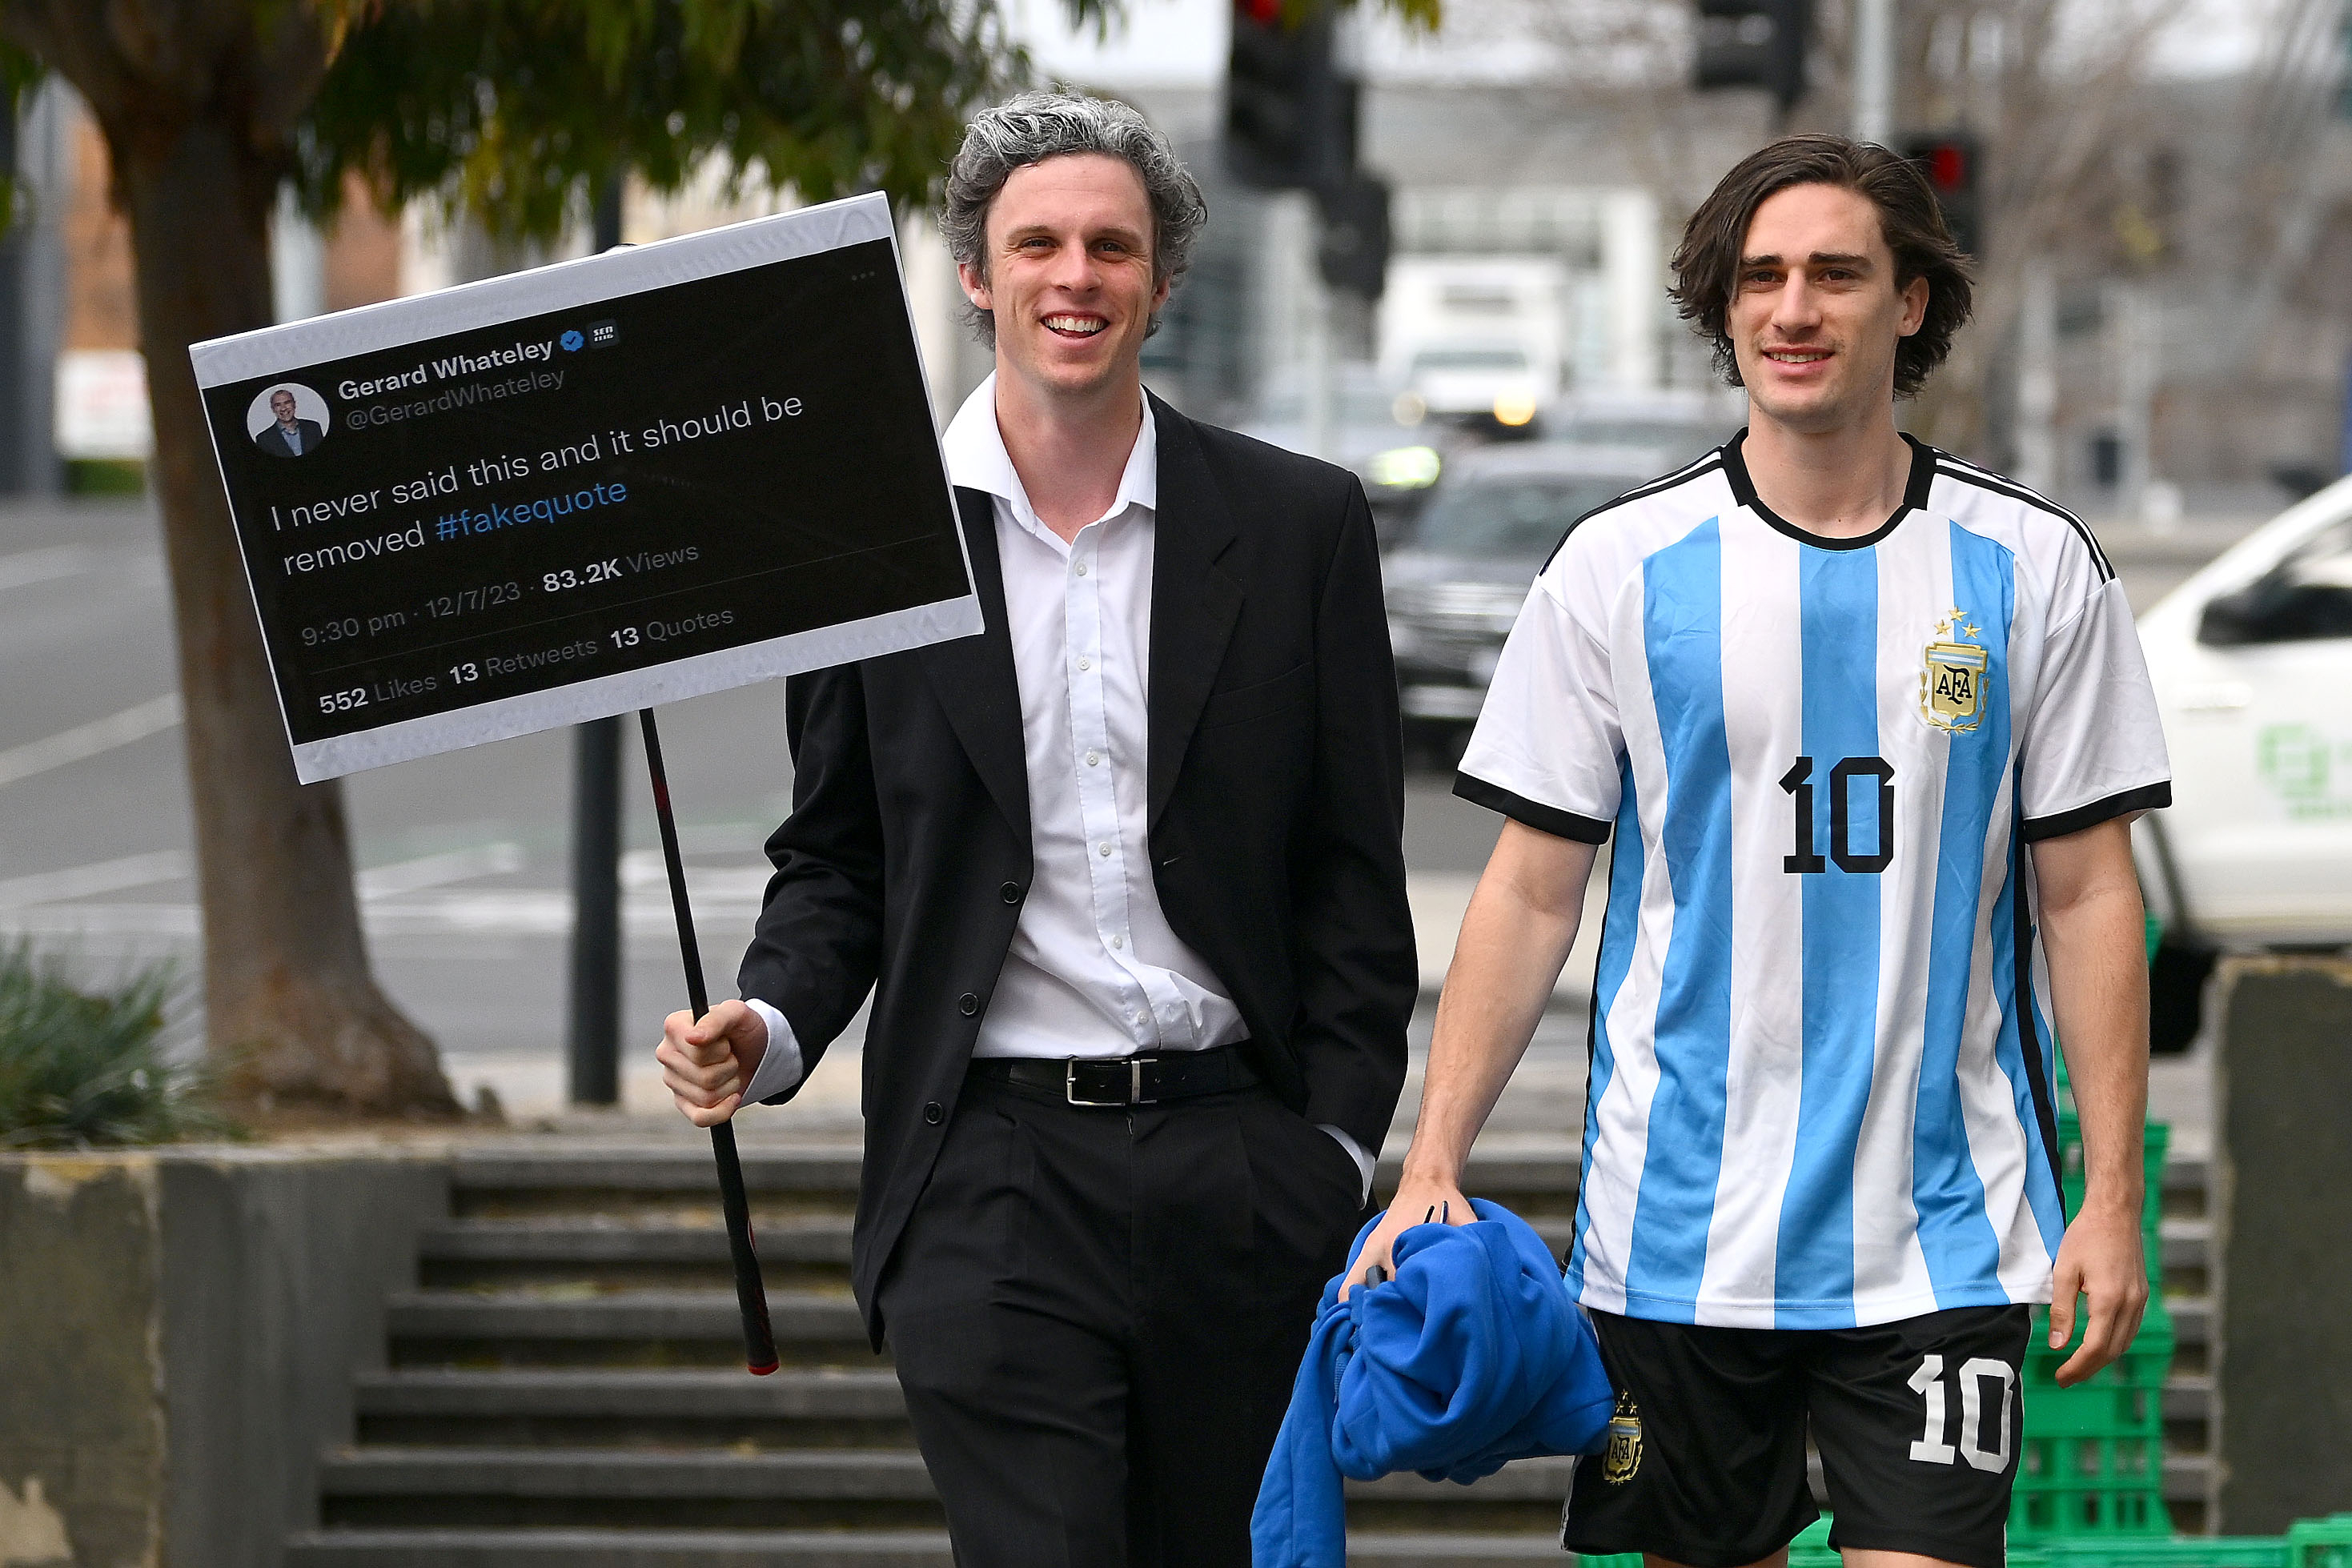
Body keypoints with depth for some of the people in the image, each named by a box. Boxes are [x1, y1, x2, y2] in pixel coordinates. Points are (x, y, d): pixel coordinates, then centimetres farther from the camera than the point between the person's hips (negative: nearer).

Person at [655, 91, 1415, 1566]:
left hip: (1237, 1169, 1)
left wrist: (1338, 1149, 0)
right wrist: (769, 1026, -9)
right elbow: (835, 859, 10)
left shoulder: (1301, 526, 5)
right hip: (990, 1179, -1)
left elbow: (1354, 874, 6)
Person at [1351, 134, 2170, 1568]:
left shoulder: (2035, 569, 3)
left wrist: (2114, 1198, -2)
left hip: (1940, 1238, -1)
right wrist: (1432, 1166, -4)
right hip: (1678, 1234, 1)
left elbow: (2088, 896, 5)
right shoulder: (1621, 569, 3)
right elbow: (1533, 892, 5)